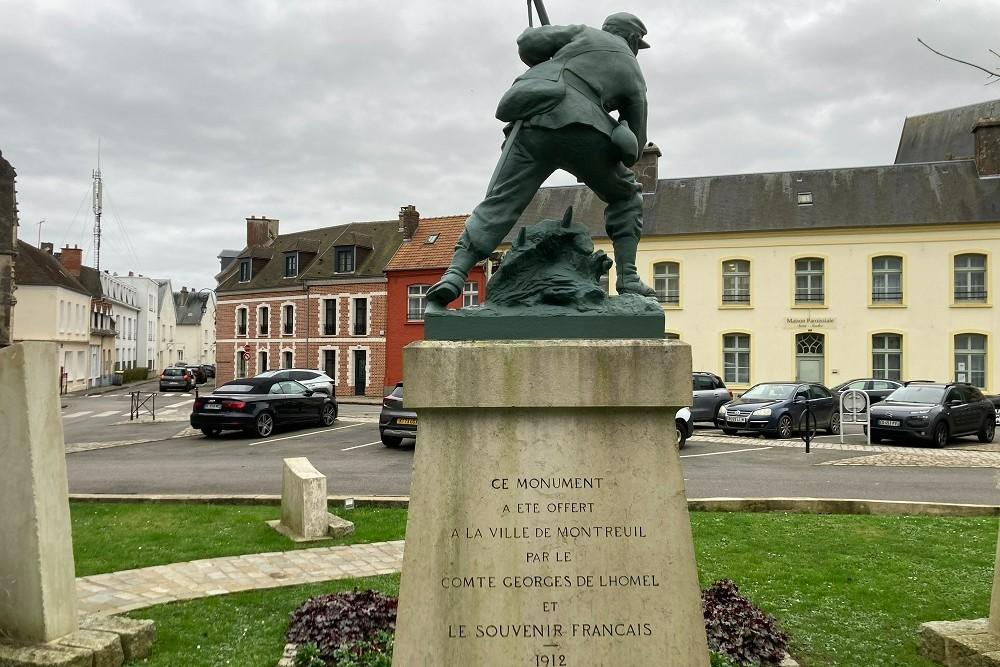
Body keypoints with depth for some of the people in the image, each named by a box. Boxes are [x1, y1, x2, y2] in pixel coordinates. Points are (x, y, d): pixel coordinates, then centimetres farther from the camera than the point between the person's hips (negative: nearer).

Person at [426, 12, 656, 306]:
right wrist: (607, 167, 43)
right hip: (584, 133, -1)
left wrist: (547, 67, 31)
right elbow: (635, 143, 26)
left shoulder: (585, 33, 25)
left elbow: (529, 41, 11)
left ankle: (455, 274, -19)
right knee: (626, 197, 22)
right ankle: (628, 280, 12)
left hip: (534, 124, 1)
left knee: (499, 204, -1)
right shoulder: (634, 75, 25)